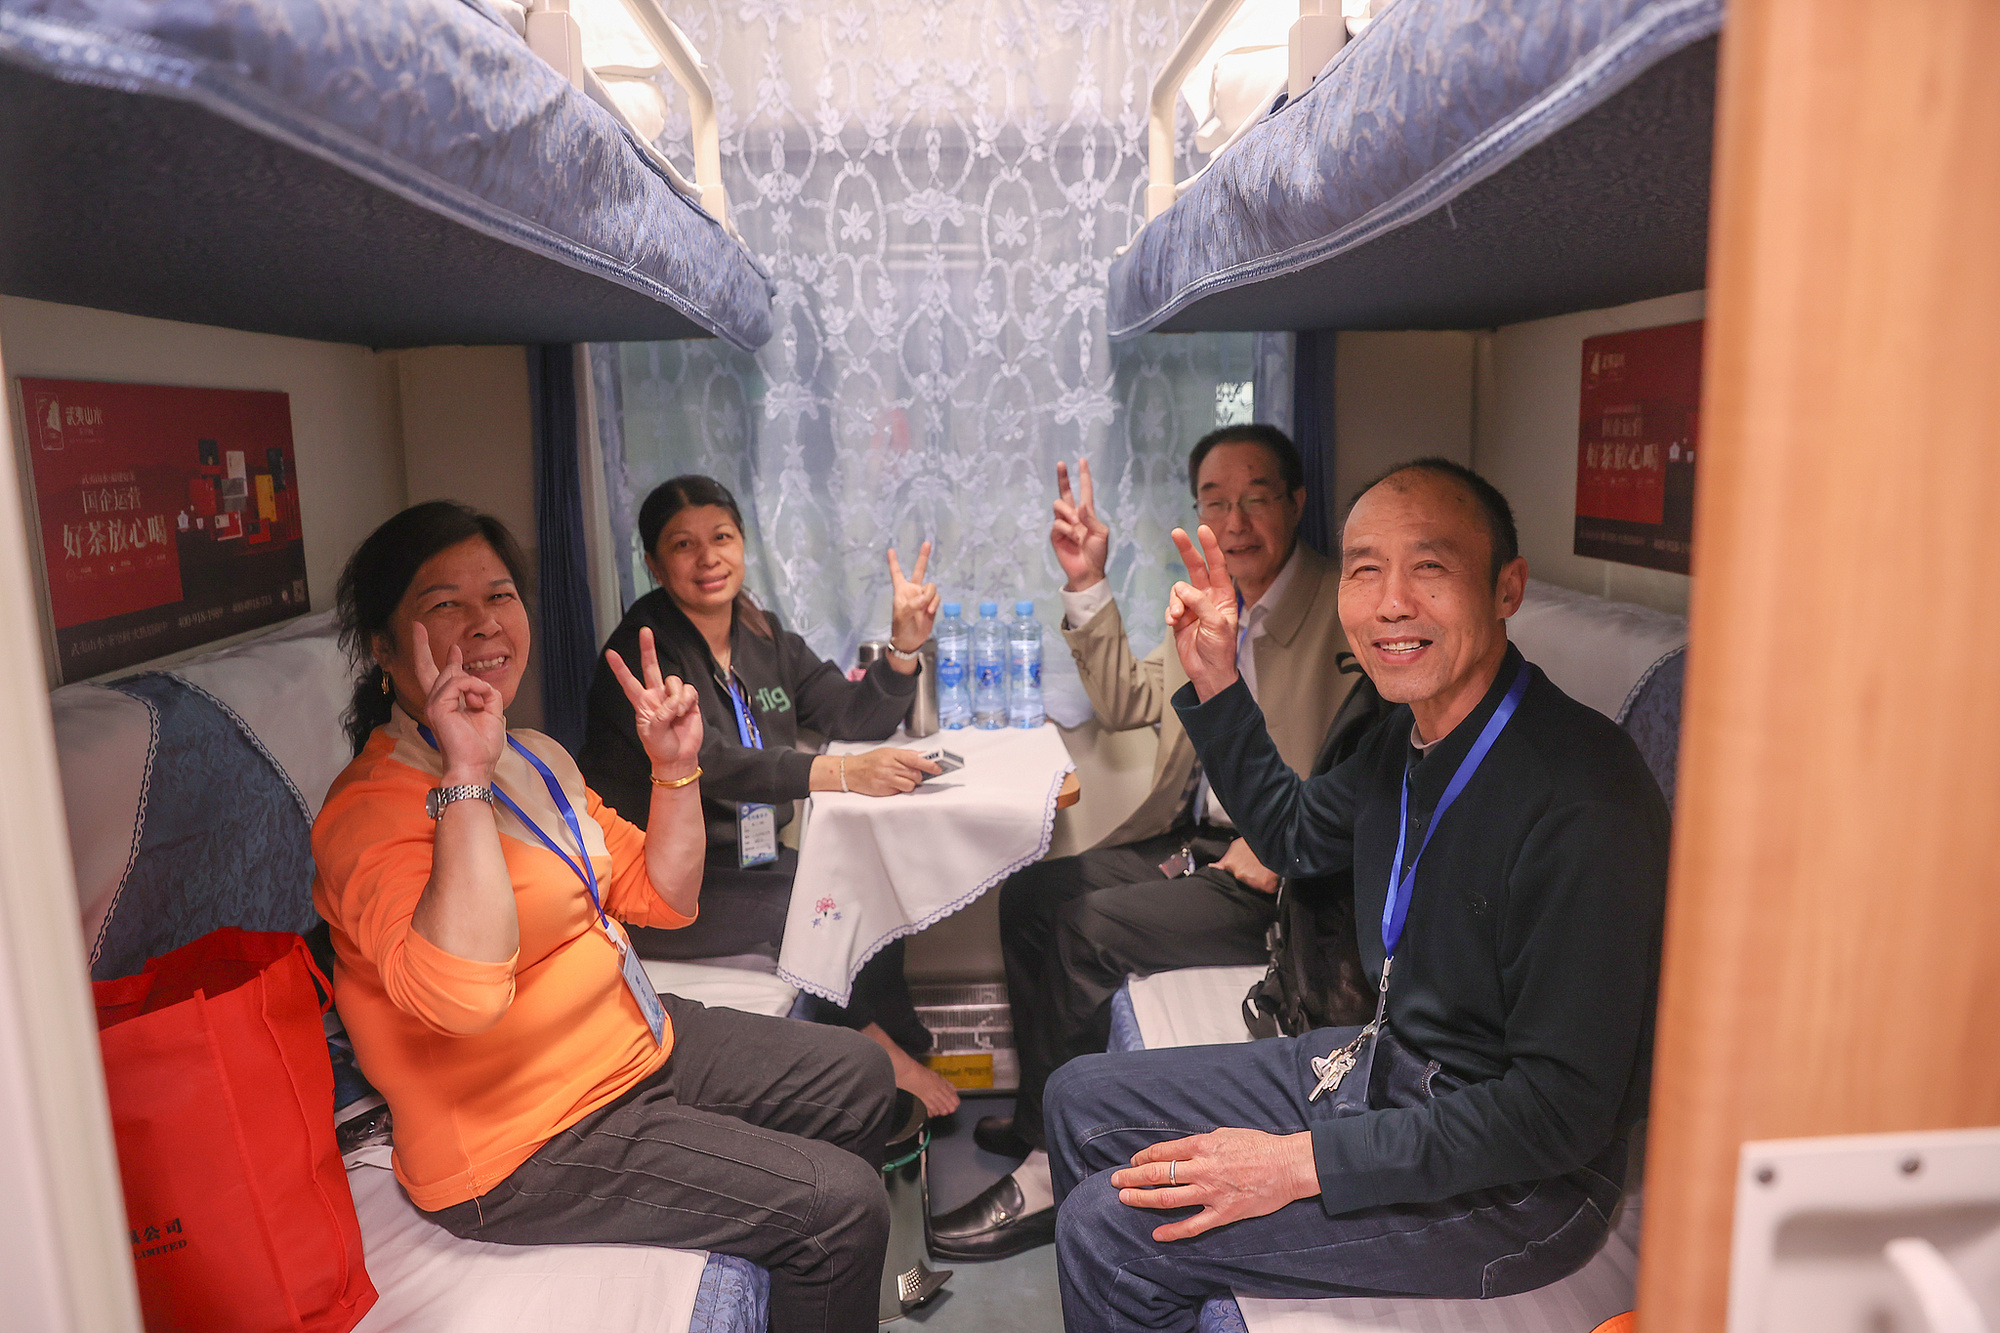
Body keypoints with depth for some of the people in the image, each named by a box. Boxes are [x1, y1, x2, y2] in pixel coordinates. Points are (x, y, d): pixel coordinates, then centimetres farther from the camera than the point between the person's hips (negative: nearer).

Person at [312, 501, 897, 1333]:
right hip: (525, 1144, -9)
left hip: (638, 1040, 9)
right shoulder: (374, 806, -21)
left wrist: (675, 768, -5)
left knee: (858, 1077, 15)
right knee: (841, 1204, -14)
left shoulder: (536, 759, 6)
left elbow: (663, 899, 9)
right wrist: (468, 776, -36)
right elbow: (462, 995, -39)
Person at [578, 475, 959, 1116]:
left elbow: (857, 715, 9)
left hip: (742, 861, 7)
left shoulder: (764, 636, 8)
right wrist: (844, 773, -40)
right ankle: (882, 1046, 1)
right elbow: (710, 765, -30)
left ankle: (879, 1044, 1)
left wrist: (904, 646, -9)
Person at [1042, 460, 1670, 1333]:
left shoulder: (1581, 801, -29)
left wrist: (1302, 1162, -25)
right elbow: (1292, 835, 18)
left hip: (1514, 1185, -8)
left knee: (1107, 1229, -14)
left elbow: (1562, 1112, -25)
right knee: (1082, 1099, 12)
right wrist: (1215, 681, 7)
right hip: (1384, 1066, 8)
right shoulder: (1408, 736, -2)